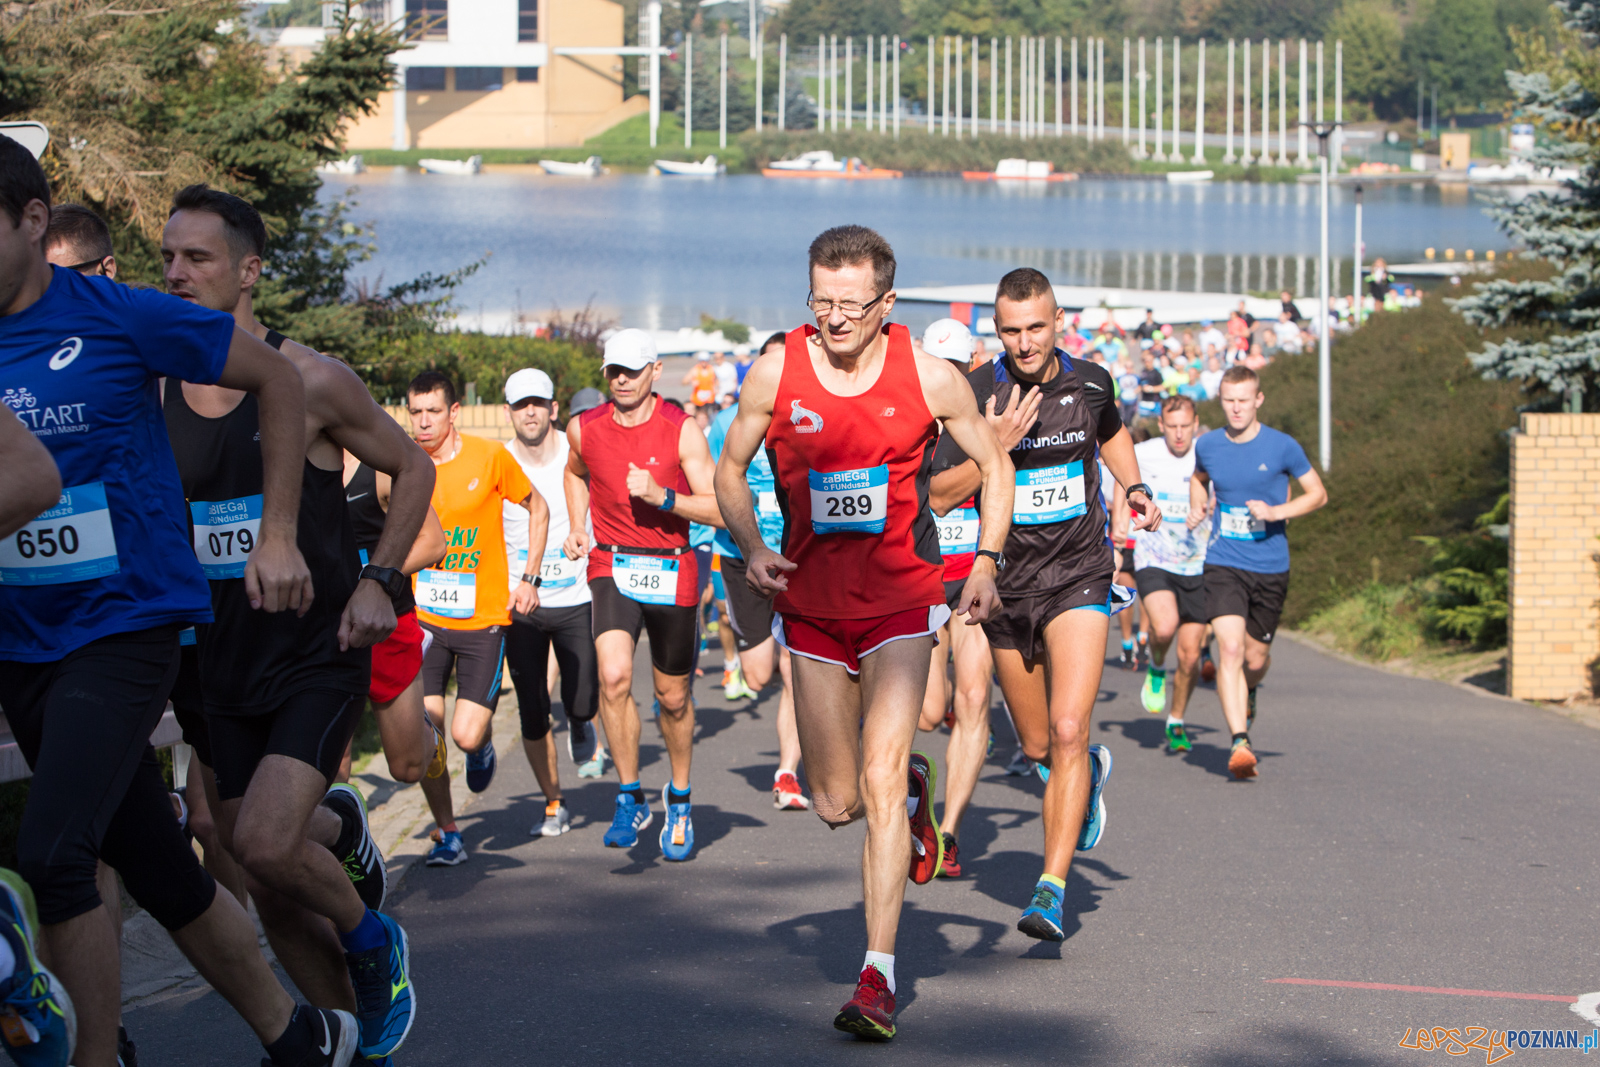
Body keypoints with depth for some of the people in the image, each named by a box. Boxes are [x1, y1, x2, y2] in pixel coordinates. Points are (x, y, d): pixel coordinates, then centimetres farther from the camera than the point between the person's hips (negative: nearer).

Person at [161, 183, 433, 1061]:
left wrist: (378, 581, -5)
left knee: (266, 844, -21)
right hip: (223, 661, 4)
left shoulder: (311, 382, -11)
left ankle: (371, 940, 10)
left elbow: (413, 469, 3)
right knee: (268, 887, 7)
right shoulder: (153, 391, 0)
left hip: (319, 655, -4)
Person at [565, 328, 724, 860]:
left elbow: (719, 511, -11)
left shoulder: (682, 430, -9)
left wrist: (662, 497, -25)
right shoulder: (584, 428, -1)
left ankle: (680, 798, 36)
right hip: (612, 566, 1)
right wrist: (577, 527, 11)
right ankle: (630, 799, -11)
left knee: (672, 697, 11)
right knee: (614, 677, -23)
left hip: (672, 571, -1)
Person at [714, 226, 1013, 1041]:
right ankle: (912, 792, 44)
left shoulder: (929, 379, -9)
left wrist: (986, 562, -5)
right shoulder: (775, 376, -7)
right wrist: (751, 549, -9)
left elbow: (993, 466, 7)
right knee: (835, 806, 7)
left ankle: (878, 978, -11)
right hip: (812, 607, 3)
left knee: (880, 780, -16)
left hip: (901, 605, -2)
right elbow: (730, 470, 8)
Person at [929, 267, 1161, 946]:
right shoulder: (974, 395, -10)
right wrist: (994, 447, -25)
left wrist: (1135, 489, 8)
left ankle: (1052, 891, -18)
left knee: (1067, 733, -18)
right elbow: (937, 491, -12)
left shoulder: (1090, 383, 0)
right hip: (1006, 584, 1)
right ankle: (1090, 771, 49)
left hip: (1079, 579, -1)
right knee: (1037, 748, 13)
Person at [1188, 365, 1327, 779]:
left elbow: (1318, 494, 2)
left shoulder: (1282, 447, -6)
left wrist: (1276, 512, -14)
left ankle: (1248, 696, 47)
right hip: (1223, 563, 0)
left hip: (1270, 569, 0)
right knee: (1230, 648, -19)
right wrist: (1197, 507, 6)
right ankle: (1240, 742, -23)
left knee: (1255, 658, 9)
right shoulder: (1207, 445, 3)